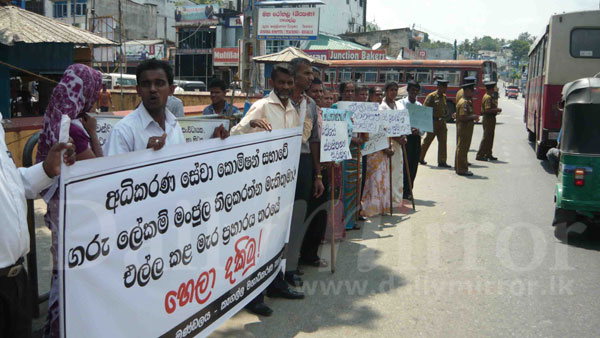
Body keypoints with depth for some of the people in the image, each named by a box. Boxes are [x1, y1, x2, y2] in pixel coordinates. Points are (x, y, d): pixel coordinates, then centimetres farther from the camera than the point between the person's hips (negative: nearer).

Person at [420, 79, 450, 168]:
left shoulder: (444, 96, 11)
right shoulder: (431, 96, -10)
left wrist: (443, 118, 14)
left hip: (442, 122, 6)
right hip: (433, 122, -6)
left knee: (443, 141, 0)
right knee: (427, 141, 5)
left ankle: (442, 161, 3)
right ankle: (420, 158, 21)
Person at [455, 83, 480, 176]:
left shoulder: (468, 102, 16)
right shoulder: (464, 103, -18)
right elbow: (462, 117, -26)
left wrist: (473, 117, 10)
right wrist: (473, 117, -16)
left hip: (466, 129, 11)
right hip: (464, 129, -11)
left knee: (461, 148, 17)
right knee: (462, 148, -6)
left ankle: (458, 166, 27)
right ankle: (462, 169, -2)